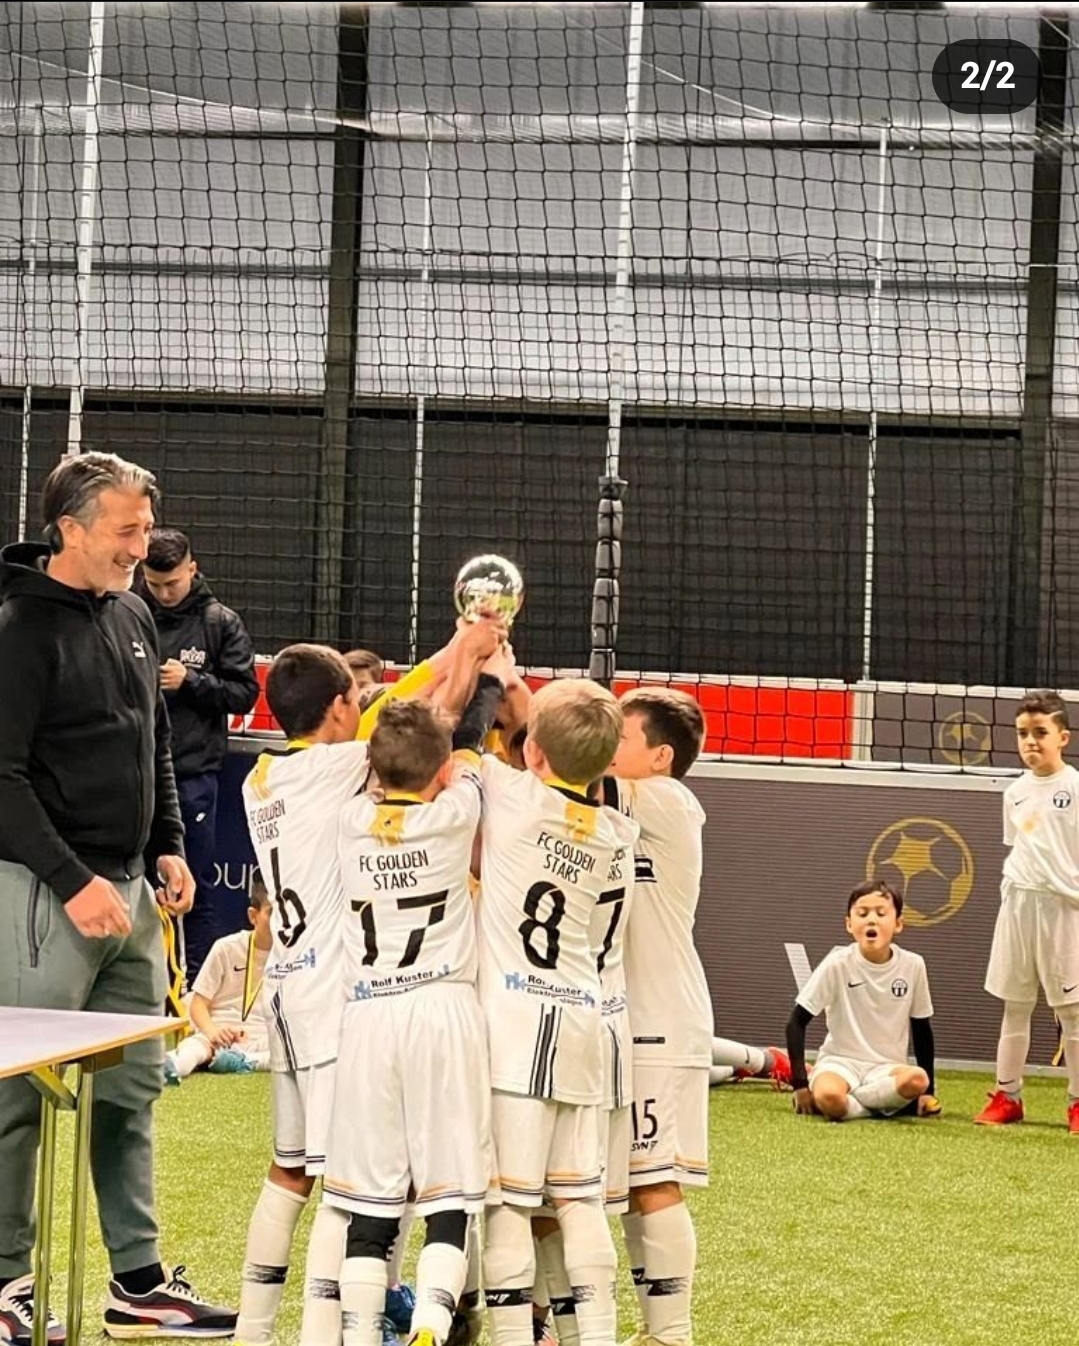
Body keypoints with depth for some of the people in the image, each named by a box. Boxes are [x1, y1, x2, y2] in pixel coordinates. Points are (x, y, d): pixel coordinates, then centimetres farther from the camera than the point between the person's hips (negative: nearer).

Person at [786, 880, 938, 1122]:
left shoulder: (913, 965, -4)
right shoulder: (838, 964, -10)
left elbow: (922, 1028, 9)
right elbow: (797, 1022, -6)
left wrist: (928, 1091, 6)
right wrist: (800, 1084, -14)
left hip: (887, 1067, 3)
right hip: (841, 1060, -3)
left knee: (917, 1080, -34)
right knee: (828, 1097, -39)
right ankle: (888, 1104, -12)